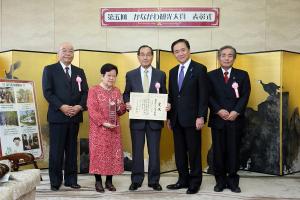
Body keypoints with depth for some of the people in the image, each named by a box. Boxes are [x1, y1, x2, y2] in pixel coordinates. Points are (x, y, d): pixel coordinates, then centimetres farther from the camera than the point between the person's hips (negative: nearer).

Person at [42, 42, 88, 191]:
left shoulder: (79, 72, 15)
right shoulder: (49, 70, 3)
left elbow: (85, 92, 8)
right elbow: (47, 92, -7)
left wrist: (79, 106, -10)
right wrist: (62, 107, -17)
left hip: (75, 116, 4)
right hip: (57, 116, -4)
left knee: (72, 149, 9)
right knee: (56, 150, 0)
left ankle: (71, 179, 16)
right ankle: (55, 181, 11)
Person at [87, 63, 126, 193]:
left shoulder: (117, 91, 11)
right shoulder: (93, 90, -4)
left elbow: (122, 111, 12)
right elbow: (92, 110, -11)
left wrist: (120, 107, -11)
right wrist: (103, 122, -19)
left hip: (114, 129, 4)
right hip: (98, 129, -4)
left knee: (113, 154, 5)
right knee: (98, 153, -1)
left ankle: (109, 181, 15)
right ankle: (98, 181, 10)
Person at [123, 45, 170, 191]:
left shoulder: (161, 75, 5)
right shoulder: (130, 75, 6)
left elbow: (164, 95, 6)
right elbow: (126, 94, 8)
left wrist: (167, 105, -12)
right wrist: (127, 103, -12)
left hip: (155, 118, 0)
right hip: (137, 118, 0)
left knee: (154, 151, 5)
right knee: (137, 151, 7)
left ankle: (154, 181, 17)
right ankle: (136, 180, 18)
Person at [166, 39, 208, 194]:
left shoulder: (199, 69, -4)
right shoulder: (173, 72, 14)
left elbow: (203, 95, -9)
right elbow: (171, 96, 15)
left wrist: (201, 117, -15)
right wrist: (169, 117, 11)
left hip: (192, 118, -6)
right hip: (176, 119, 6)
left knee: (194, 151, 2)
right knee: (179, 151, 10)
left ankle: (195, 182, 14)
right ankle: (183, 180, 21)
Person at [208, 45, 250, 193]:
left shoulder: (242, 75, 9)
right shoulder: (211, 75, 8)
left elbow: (245, 95, 1)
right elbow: (208, 96, 0)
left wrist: (236, 112, -12)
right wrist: (218, 110, -13)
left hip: (235, 119, 0)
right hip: (217, 119, 0)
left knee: (234, 151, 3)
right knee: (218, 151, 3)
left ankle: (233, 181, 12)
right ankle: (220, 181, 13)